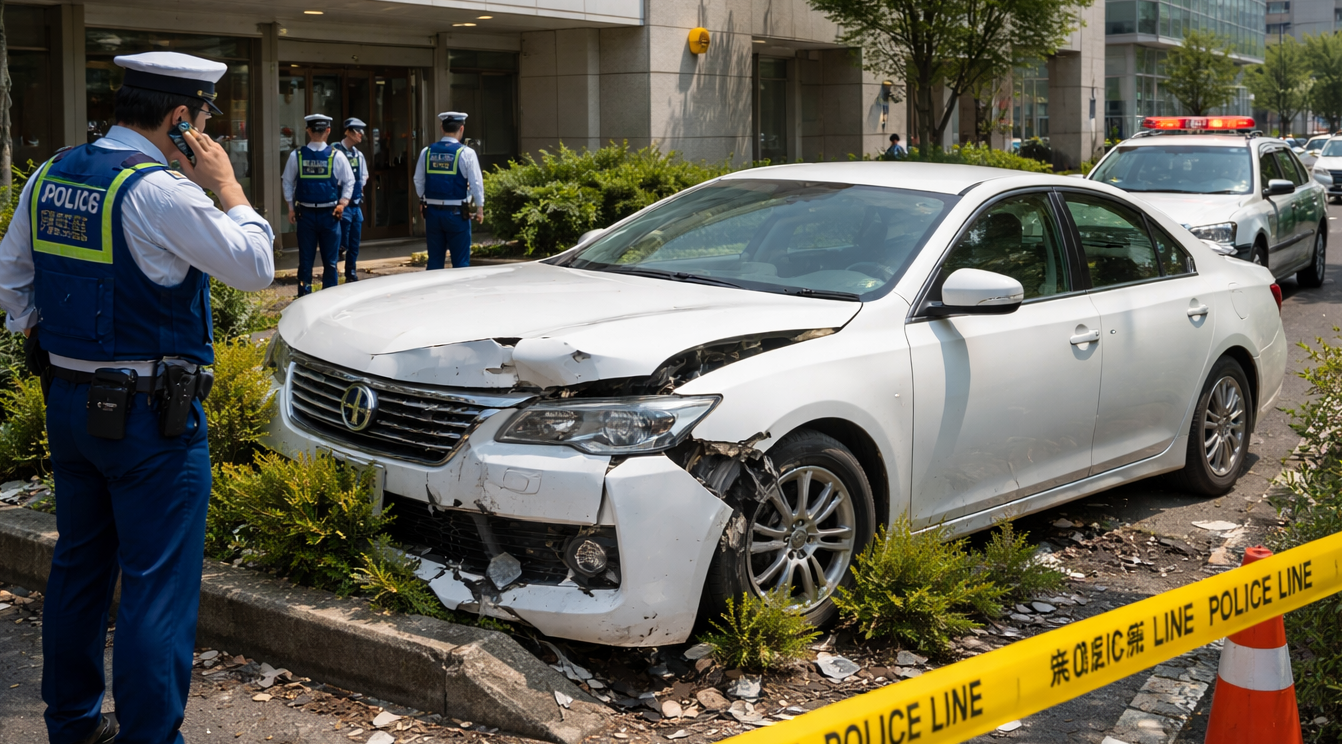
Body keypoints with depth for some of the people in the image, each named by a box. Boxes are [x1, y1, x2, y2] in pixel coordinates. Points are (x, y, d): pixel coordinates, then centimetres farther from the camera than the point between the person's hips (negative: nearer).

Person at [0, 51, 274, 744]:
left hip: (66, 399, 9)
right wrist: (227, 187, -4)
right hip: (150, 416, -8)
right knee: (158, 586, -1)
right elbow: (255, 267, -14)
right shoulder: (159, 191, -19)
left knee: (78, 565, 19)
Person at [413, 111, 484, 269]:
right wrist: (480, 208, 0)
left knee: (434, 259, 10)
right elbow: (476, 183, -8)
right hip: (457, 214, -4)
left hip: (432, 211, 4)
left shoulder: (427, 152, 3)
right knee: (460, 262, 1)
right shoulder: (466, 153, -8)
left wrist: (423, 202, 22)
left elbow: (418, 181, 9)